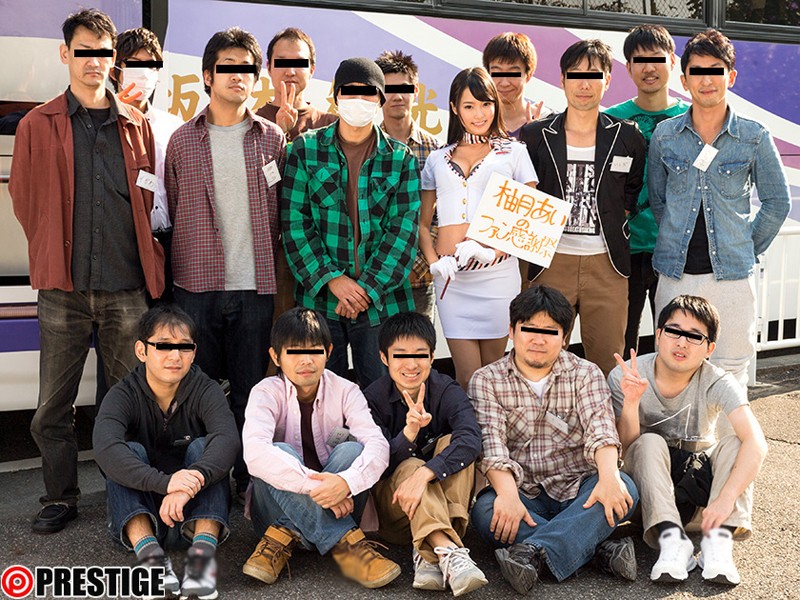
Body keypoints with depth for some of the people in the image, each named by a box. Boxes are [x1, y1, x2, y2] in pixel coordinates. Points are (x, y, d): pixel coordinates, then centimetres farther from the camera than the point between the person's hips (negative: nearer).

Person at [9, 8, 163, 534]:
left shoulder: (136, 125, 11)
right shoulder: (39, 126, 8)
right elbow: (23, 196, 12)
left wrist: (150, 265, 9)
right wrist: (51, 254, 11)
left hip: (127, 287, 1)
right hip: (64, 288, 0)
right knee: (54, 404, 4)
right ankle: (60, 498, 19)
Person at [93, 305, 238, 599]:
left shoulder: (206, 391, -5)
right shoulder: (124, 395, -6)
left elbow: (228, 439, -27)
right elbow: (105, 447, -29)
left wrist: (192, 482, -47)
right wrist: (165, 482, -45)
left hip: (195, 511, 0)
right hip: (139, 512, 0)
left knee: (202, 447, -22)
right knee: (131, 451, -22)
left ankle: (203, 549, -38)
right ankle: (148, 551, -40)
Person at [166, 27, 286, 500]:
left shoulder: (272, 139, 7)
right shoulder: (182, 141, 7)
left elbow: (282, 213, 10)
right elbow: (171, 210, 12)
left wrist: (276, 272, 7)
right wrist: (181, 265, 9)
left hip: (255, 285, 0)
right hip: (197, 284, 0)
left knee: (251, 391, 6)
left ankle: (247, 482, 19)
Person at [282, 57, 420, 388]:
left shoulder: (401, 158, 7)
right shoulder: (306, 149, 5)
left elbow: (404, 228, 0)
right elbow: (294, 220, -1)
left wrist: (368, 287, -9)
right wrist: (331, 279, -10)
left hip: (383, 301, 0)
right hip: (319, 298, 0)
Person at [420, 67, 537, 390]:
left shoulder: (513, 151, 10)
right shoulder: (437, 160, 16)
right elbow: (422, 222, 16)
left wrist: (492, 249, -12)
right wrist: (433, 261, -4)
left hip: (497, 271, -1)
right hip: (451, 276, 1)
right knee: (466, 378, -1)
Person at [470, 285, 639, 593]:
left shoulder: (585, 374, 6)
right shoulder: (486, 381, 4)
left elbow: (600, 428, -12)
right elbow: (491, 442, -11)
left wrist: (609, 477, -32)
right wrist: (508, 495, -30)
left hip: (578, 490, 1)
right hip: (522, 495, -1)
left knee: (624, 488, -28)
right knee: (486, 511, -31)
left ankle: (533, 553, -40)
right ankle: (599, 549, -32)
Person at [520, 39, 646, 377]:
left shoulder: (628, 137, 8)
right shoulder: (536, 136, 6)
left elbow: (634, 195, 19)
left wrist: (615, 224, 7)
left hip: (606, 263, 1)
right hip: (550, 261, 0)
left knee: (608, 367, 3)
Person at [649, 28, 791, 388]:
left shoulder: (754, 137, 0)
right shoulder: (664, 135, 4)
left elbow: (777, 201, 8)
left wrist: (749, 249, 5)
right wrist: (677, 242, 9)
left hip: (732, 275, -1)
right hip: (675, 274, 1)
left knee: (730, 370, 4)